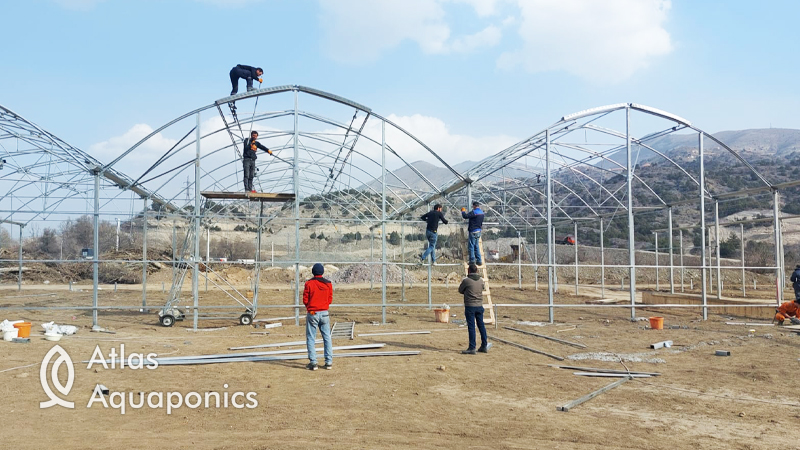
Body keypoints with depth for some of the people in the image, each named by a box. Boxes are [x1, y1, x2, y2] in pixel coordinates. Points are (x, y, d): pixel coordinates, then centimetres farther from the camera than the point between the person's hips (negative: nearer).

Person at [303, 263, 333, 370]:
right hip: (324, 313, 3)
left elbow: (305, 300, -4)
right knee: (327, 338, 10)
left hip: (312, 314, -3)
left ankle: (313, 362, 1)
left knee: (311, 338, 4)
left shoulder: (309, 283, -8)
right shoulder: (328, 284, 2)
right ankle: (329, 362, 9)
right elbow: (330, 300, 6)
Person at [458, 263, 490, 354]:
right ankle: (484, 346, 23)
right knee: (481, 325, 14)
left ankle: (472, 348, -2)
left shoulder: (466, 280, -10)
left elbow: (460, 291, 2)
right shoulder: (481, 280, 4)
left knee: (471, 327, -3)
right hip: (479, 306, 5)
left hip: (470, 306, -5)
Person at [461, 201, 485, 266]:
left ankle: (472, 260, 0)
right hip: (478, 231, 8)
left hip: (473, 231, -8)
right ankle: (479, 260, 15)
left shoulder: (474, 212, -18)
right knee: (476, 246, 15)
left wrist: (463, 211, -2)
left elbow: (465, 216, -21)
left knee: (471, 246, -1)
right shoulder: (482, 213, 10)